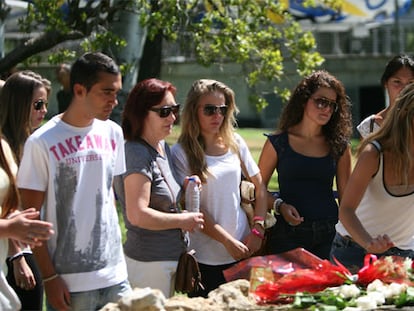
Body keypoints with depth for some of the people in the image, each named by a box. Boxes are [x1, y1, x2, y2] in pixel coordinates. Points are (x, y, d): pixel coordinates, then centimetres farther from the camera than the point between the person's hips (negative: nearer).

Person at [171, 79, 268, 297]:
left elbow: (259, 186, 13)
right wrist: (228, 242, -13)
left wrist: (258, 230, 1)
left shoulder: (235, 143, 6)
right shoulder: (181, 153, -8)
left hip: (243, 252, 4)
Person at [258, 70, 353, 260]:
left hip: (328, 235, 2)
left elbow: (346, 195, 8)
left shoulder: (339, 145, 7)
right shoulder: (278, 142, 0)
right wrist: (279, 206, -13)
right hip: (288, 235, -2)